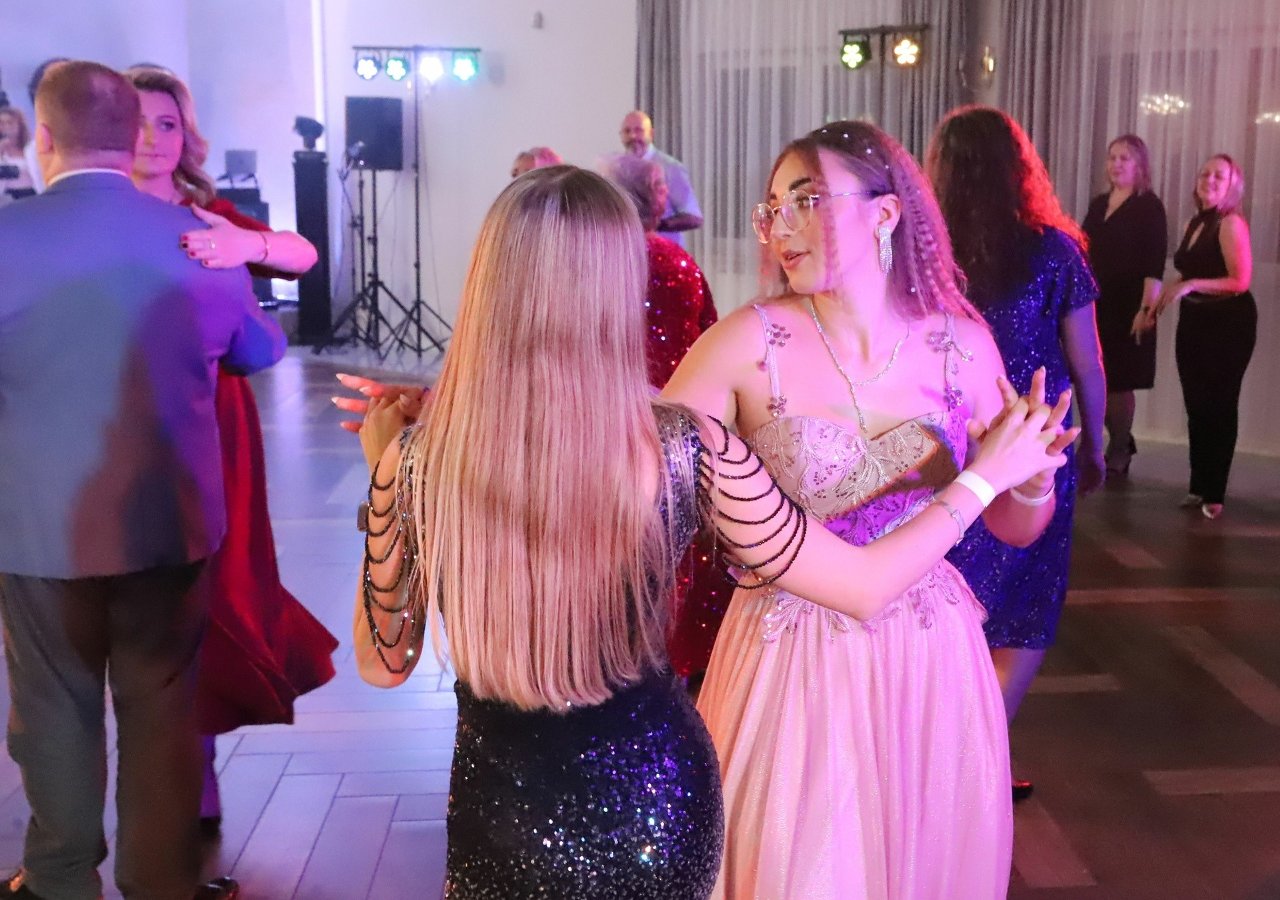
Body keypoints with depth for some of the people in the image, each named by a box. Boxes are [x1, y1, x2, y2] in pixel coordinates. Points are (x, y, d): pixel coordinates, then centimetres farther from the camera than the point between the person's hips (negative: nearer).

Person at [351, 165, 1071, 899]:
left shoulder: (419, 460, -19)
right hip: (659, 805, 1)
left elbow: (383, 663, -4)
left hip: (505, 813, 0)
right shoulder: (687, 451, -19)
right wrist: (990, 472, 5)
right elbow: (866, 588, -9)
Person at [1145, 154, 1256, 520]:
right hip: (1194, 321, 7)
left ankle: (1214, 492, 6)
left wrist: (1190, 285, -26)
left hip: (1229, 323, -7)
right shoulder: (1193, 224, 11)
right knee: (1196, 405, 9)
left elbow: (1241, 281, -20)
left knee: (1219, 405, -1)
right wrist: (1158, 303, 10)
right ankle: (1198, 485, 17)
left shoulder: (1231, 224, -13)